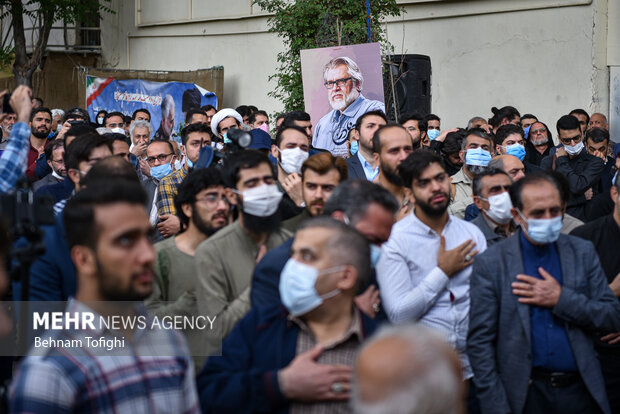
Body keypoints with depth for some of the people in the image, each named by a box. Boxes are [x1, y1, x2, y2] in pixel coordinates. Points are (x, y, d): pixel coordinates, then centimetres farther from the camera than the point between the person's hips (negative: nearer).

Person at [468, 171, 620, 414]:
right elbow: (479, 342, -5)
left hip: (581, 392, 3)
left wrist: (561, 299, -11)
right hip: (526, 394, -3)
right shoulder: (491, 263, -4)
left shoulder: (582, 252, 6)